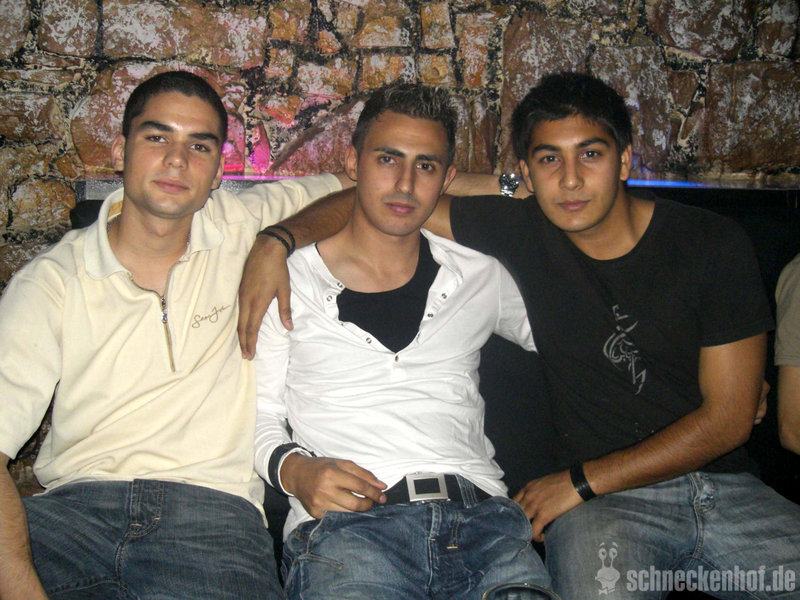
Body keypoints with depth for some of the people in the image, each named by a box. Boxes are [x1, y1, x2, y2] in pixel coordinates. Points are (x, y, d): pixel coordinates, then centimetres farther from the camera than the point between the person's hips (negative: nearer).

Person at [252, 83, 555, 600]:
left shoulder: (482, 278, 18)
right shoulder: (288, 284, 11)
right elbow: (259, 417, 11)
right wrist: (295, 470, -7)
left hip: (480, 514, 3)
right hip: (345, 521, -2)